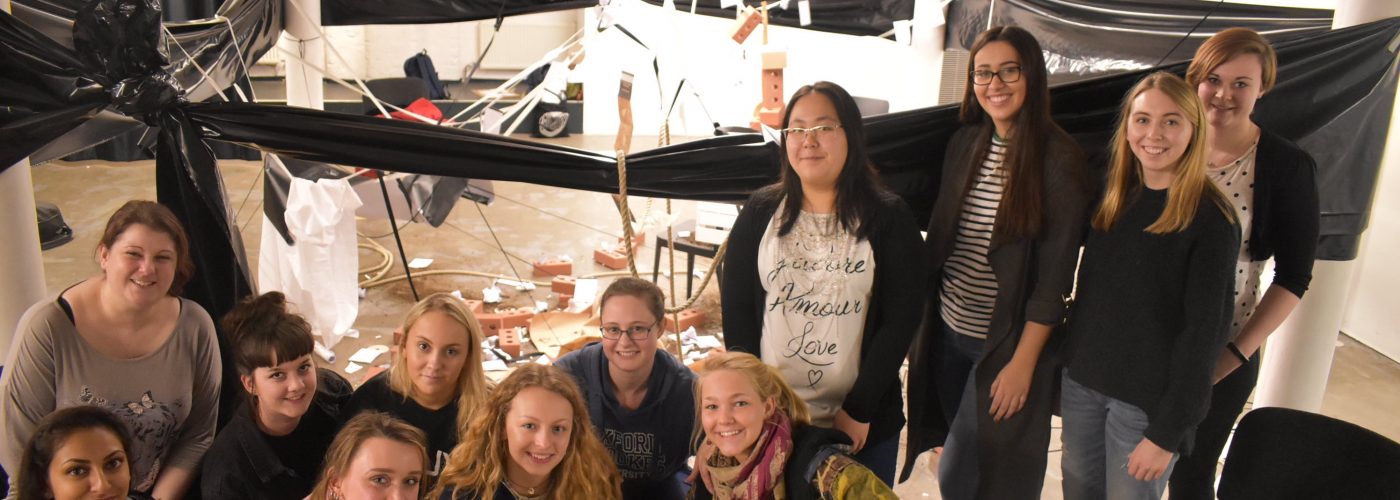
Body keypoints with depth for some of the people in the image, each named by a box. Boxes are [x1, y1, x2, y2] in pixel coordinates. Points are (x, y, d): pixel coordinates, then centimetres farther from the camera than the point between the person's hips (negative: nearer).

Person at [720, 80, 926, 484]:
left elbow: (900, 319, -7)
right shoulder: (759, 213, 1)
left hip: (863, 423, -1)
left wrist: (859, 410, -10)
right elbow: (736, 309, 0)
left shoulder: (889, 218, -3)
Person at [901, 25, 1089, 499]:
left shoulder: (1058, 157, -13)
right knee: (959, 460, 17)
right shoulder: (964, 143, 3)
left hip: (1009, 343, -5)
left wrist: (1023, 362, -15)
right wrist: (925, 324, 9)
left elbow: (1055, 274, -14)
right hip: (948, 334, 5)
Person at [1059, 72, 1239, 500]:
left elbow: (1204, 331, -15)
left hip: (1147, 399, -5)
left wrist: (1167, 431, -15)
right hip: (1081, 380, 5)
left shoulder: (1210, 219, -14)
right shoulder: (1112, 196, 3)